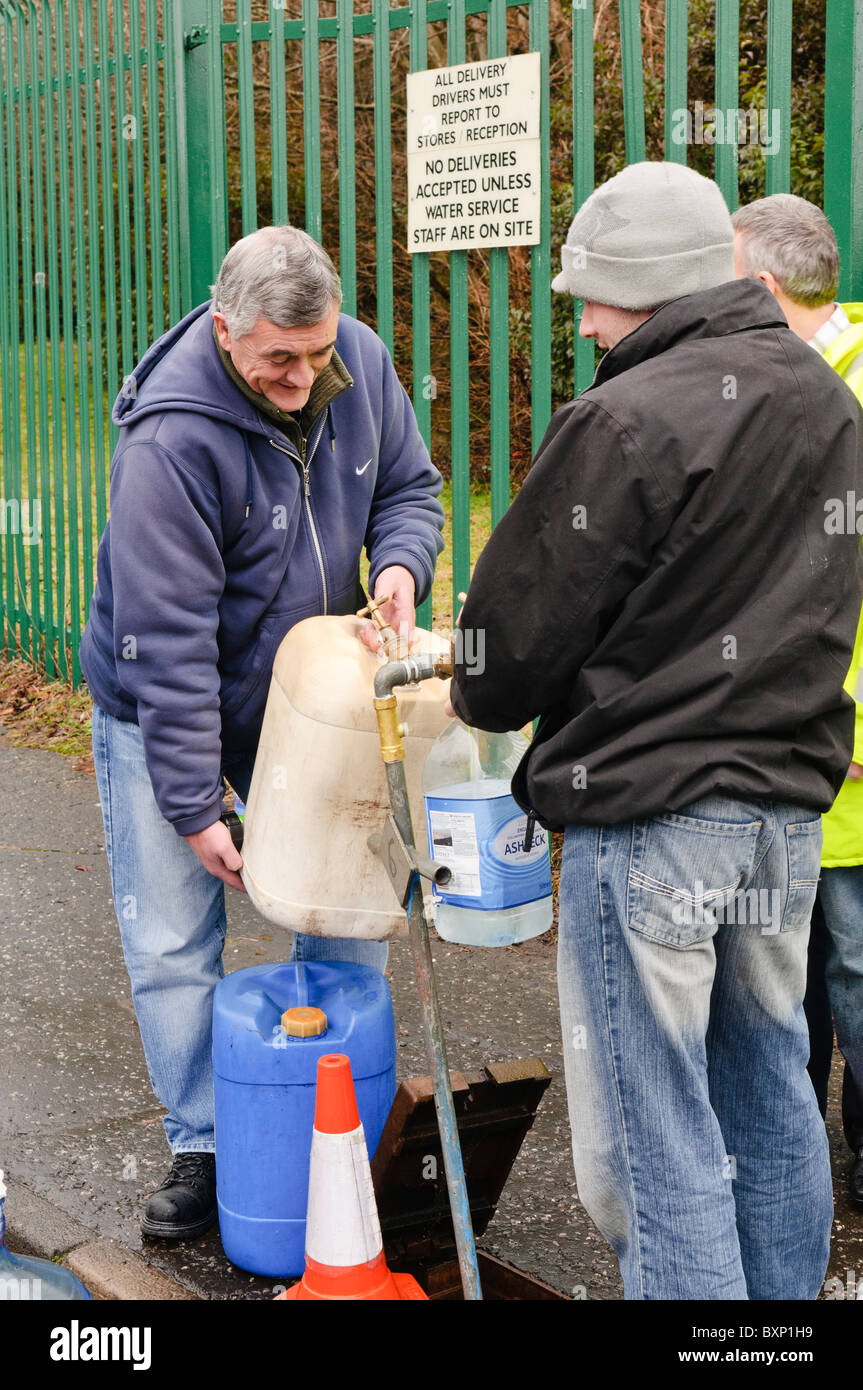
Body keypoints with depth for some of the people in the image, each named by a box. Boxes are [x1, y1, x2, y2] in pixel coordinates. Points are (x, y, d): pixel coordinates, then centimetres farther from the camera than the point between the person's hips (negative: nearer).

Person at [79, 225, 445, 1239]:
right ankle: (203, 1146, 19)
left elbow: (408, 485, 5)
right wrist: (193, 804, -25)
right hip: (160, 711, -4)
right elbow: (169, 641, -28)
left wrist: (400, 564, -20)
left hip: (299, 697, 5)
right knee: (171, 945, 0)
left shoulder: (361, 363, -12)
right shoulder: (170, 439, -30)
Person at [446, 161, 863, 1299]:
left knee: (654, 1129, 2)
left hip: (649, 813, -8)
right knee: (769, 1092, 20)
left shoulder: (626, 421, -16)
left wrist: (481, 701, 13)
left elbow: (524, 620, -8)